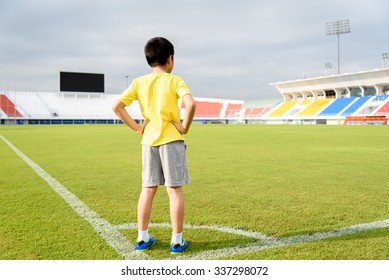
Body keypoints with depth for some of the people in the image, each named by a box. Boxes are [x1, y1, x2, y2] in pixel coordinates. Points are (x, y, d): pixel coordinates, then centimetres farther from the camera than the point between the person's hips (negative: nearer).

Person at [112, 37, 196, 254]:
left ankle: (142, 238, 17)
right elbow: (191, 103, -23)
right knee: (175, 190, 1)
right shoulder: (174, 80, -6)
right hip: (171, 140, -4)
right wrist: (185, 127, -9)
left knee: (148, 189, 11)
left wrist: (136, 127, 4)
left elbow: (117, 106, -1)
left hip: (149, 141, 4)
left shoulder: (139, 82, 6)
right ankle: (177, 240, 7)